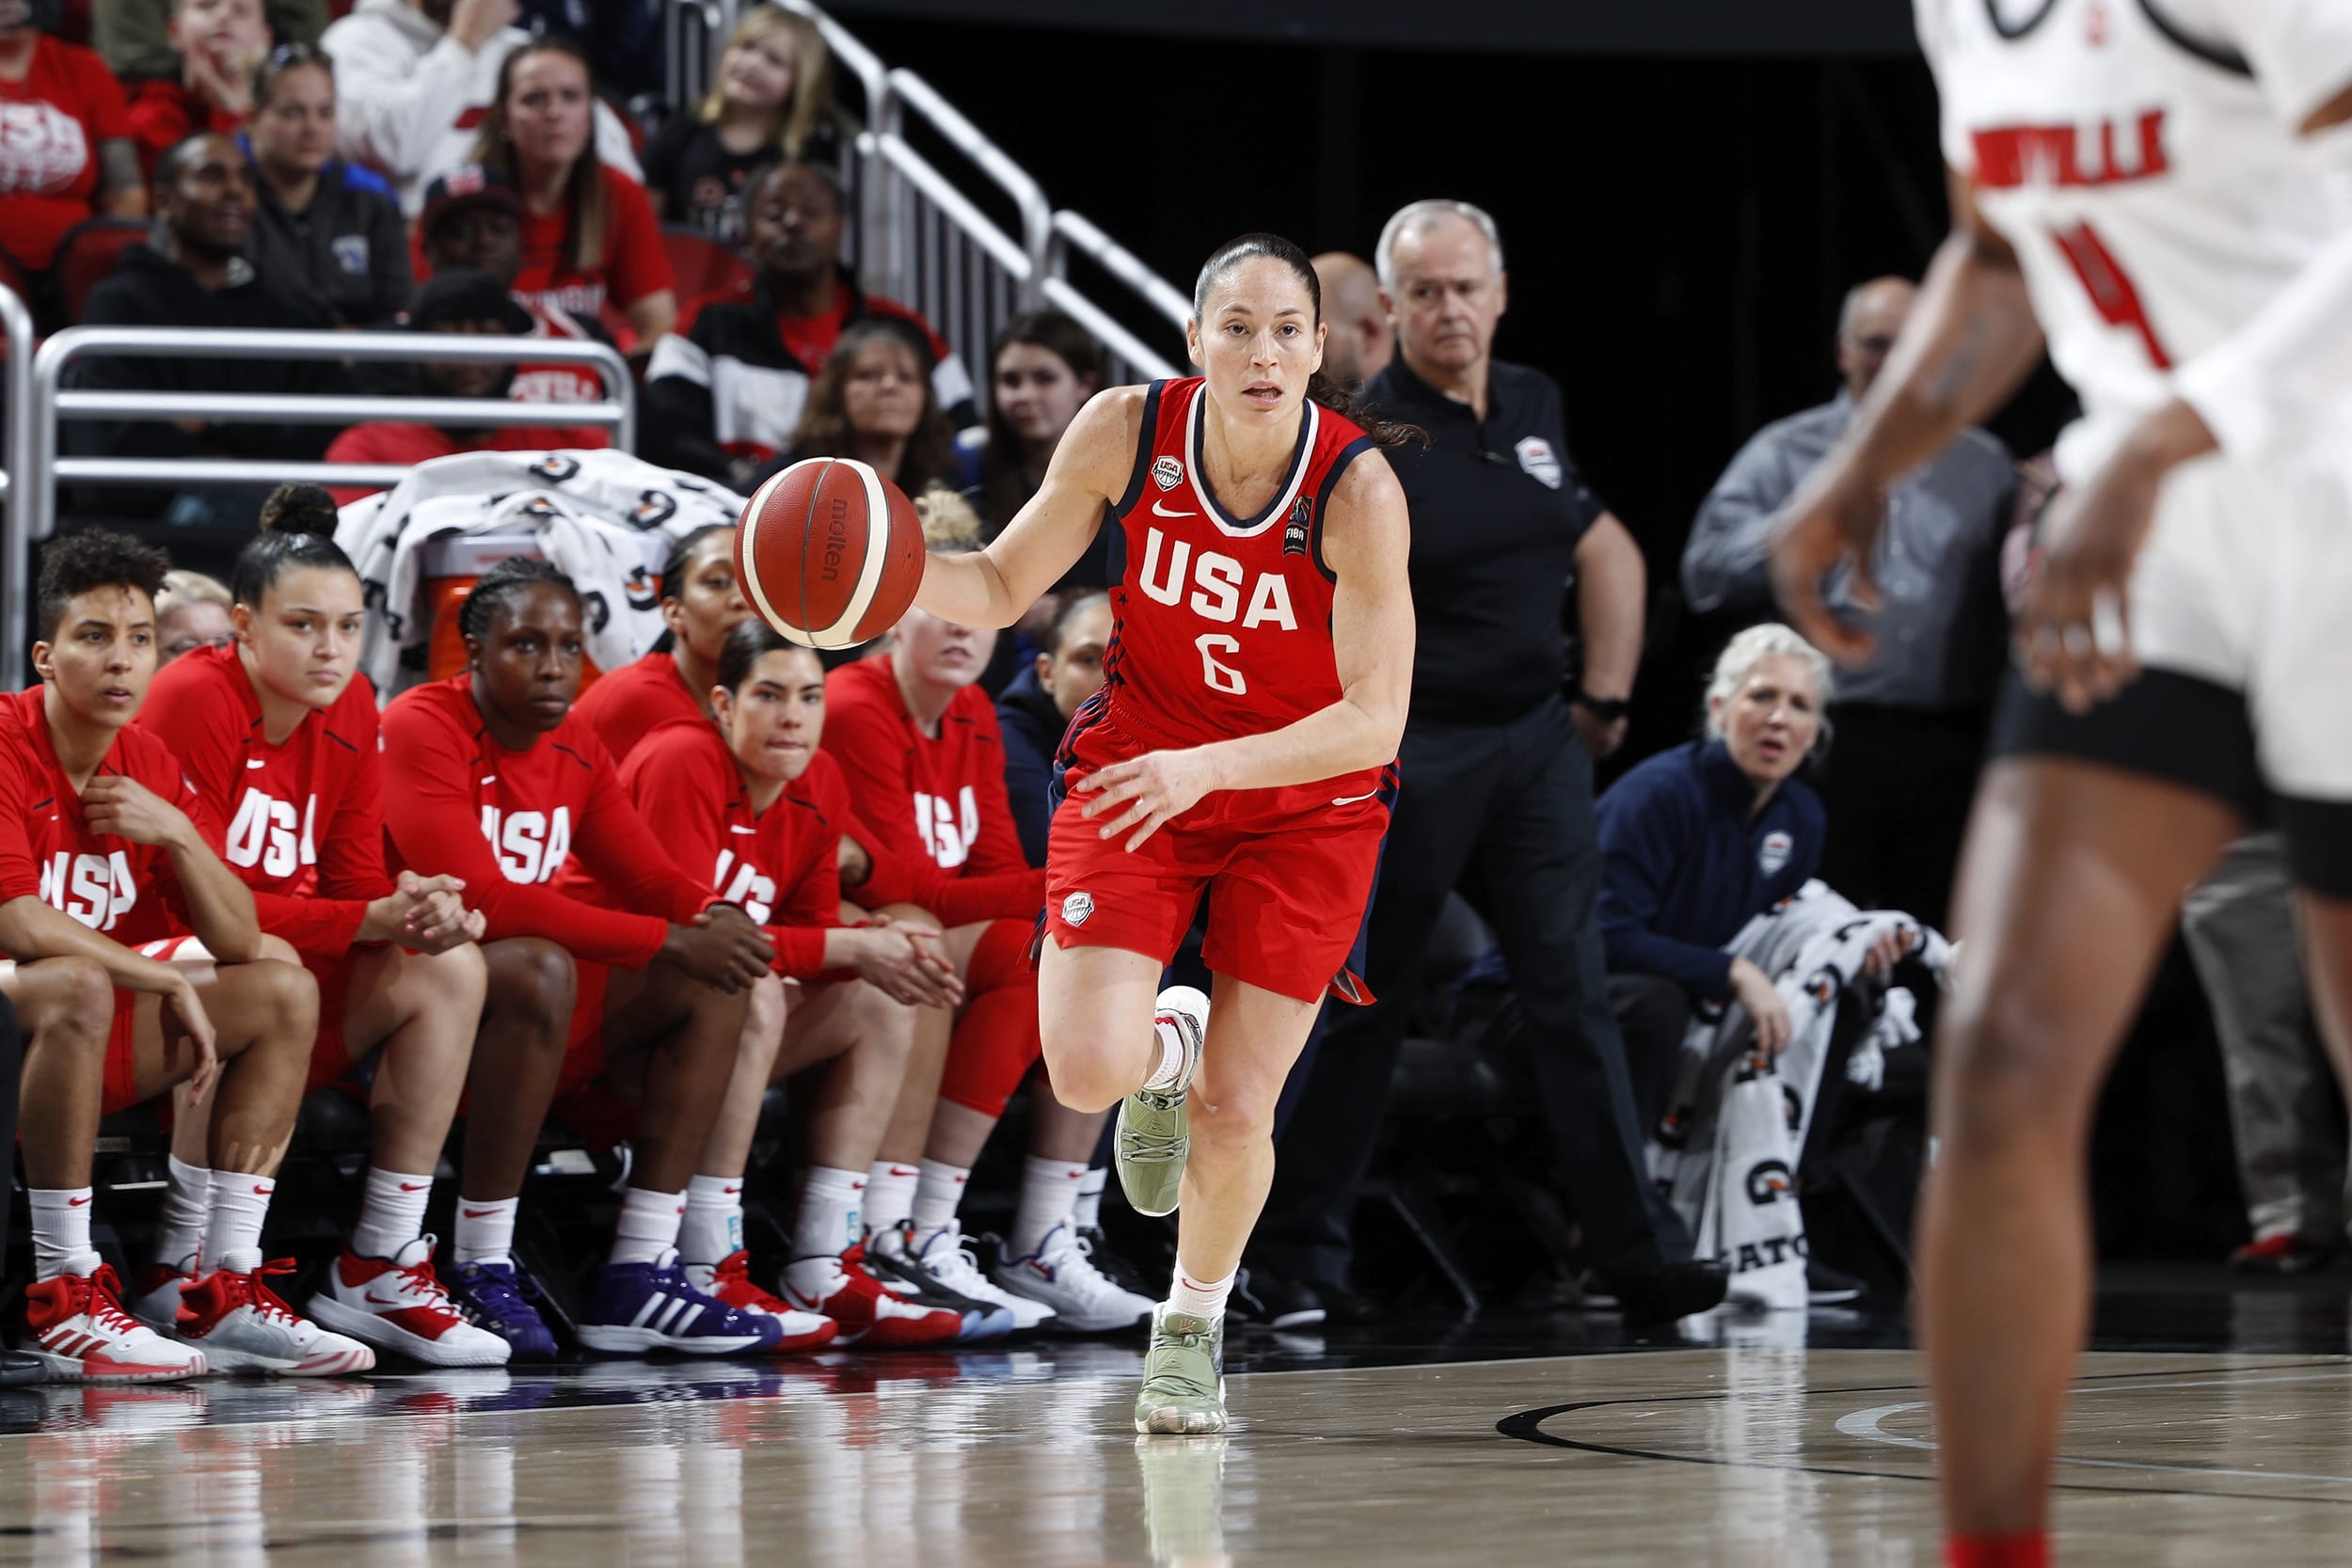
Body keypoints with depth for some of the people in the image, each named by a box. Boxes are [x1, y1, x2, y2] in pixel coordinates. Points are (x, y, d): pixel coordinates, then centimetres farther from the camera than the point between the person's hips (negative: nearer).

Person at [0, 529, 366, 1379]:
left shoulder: (152, 767, 7)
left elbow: (240, 943, 5)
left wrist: (179, 834, -13)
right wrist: (168, 981, -16)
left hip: (85, 1047, 8)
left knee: (284, 994, 2)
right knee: (80, 984, -37)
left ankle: (225, 1295, -5)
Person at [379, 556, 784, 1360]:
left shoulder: (576, 751, 10)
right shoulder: (422, 729, -15)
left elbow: (652, 879, 10)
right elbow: (480, 896, -25)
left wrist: (714, 917, -17)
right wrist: (669, 941, -26)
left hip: (526, 1002, 8)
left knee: (713, 982, -5)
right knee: (539, 969, -36)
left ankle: (638, 1278, -12)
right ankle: (481, 1276, -29)